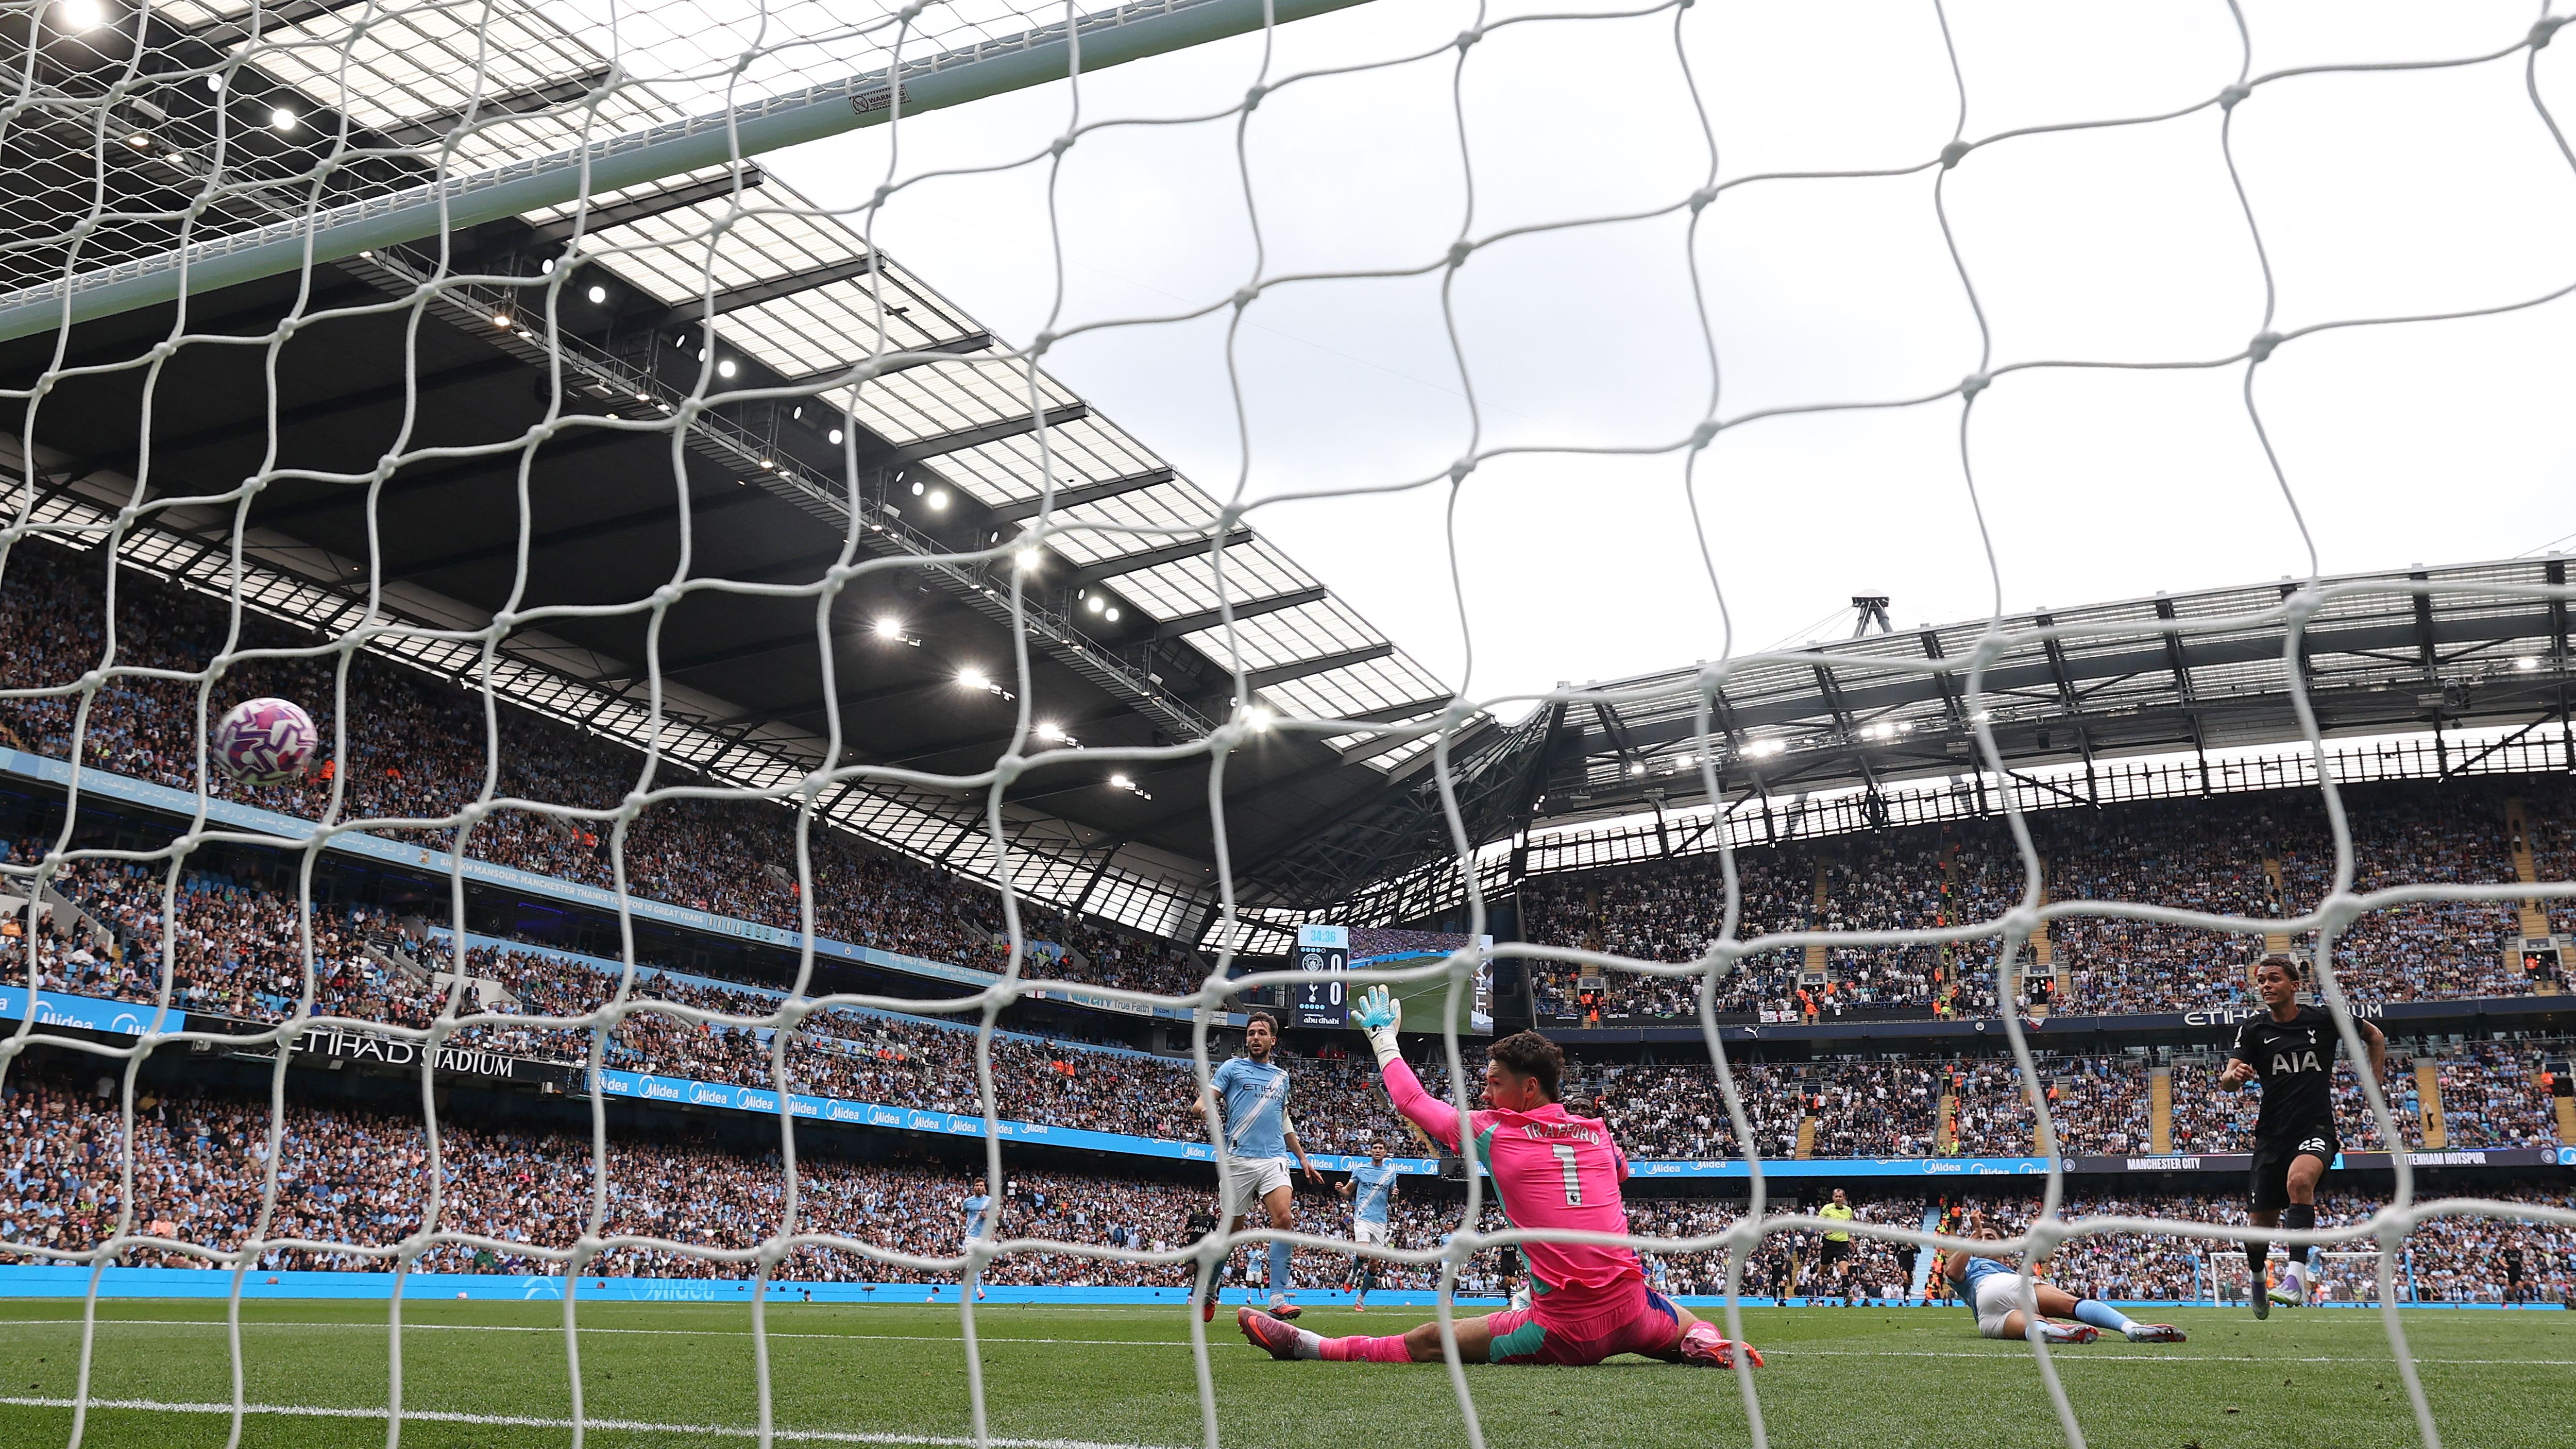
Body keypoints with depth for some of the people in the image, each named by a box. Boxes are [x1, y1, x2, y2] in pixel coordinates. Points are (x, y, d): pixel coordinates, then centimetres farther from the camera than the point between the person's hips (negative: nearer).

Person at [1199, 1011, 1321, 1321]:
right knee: (1232, 1228, 3)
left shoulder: (1281, 1076, 20)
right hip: (1240, 1159, -3)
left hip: (1274, 1159, 3)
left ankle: (1278, 1299, -19)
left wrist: (1303, 1159, 28)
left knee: (1284, 1219, -18)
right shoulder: (1233, 1068, 8)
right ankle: (1208, 1293, 25)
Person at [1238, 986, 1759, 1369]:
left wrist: (1383, 1038, 27)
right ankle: (1709, 1347, 7)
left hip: (1563, 1331, -4)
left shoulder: (1493, 1132, -1)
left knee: (1423, 1342, 0)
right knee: (1687, 1325, 36)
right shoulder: (1597, 1132, 10)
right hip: (1631, 1315, 4)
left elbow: (1413, 1100, 12)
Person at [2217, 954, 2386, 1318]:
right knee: (2259, 1224, 2)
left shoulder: (2324, 1019, -1)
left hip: (2317, 1129, -2)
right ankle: (2256, 1277, 35)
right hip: (2272, 1134, 2)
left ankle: (2297, 1278, -36)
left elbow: (2375, 1036, 18)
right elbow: (2226, 1082, -10)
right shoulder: (2254, 1029, 1)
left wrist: (2375, 1084, 9)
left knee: (2299, 1179, -35)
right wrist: (2233, 1076, -34)